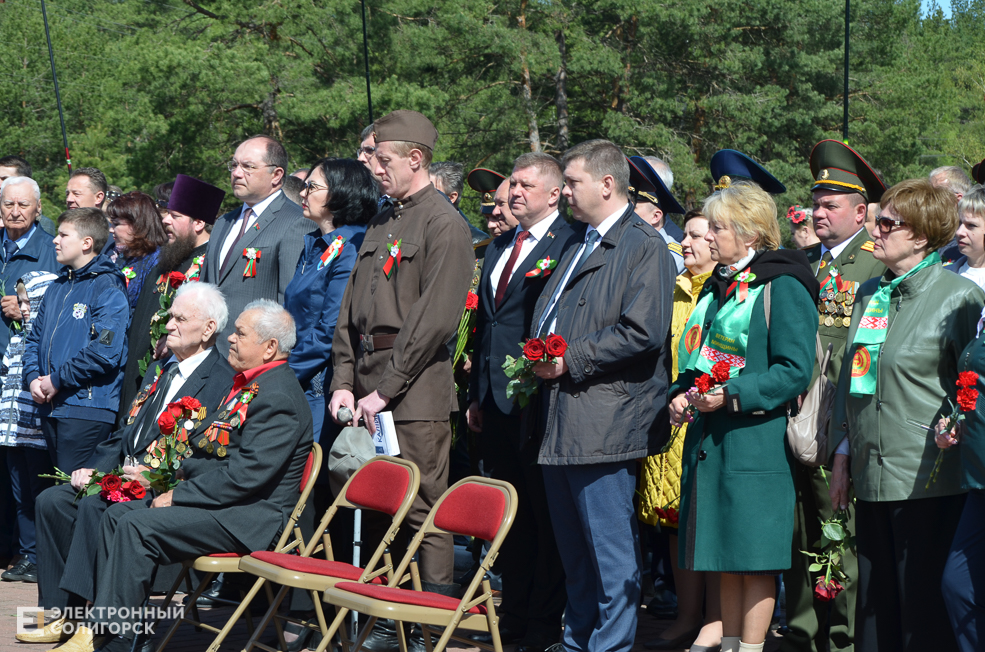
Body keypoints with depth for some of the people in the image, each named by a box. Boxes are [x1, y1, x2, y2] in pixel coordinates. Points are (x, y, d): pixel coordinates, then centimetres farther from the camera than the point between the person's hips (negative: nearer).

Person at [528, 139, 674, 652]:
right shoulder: (578, 244, 20)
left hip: (603, 422, -9)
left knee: (610, 550, -5)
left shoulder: (645, 248, -9)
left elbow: (641, 333, -20)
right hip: (560, 420, 9)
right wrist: (538, 356, 10)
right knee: (573, 549, 16)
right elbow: (547, 315, 30)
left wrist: (571, 359, -16)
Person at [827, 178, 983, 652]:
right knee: (874, 601, 11)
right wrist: (843, 453, 15)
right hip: (871, 477, 7)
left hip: (929, 483, -7)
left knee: (924, 610, -1)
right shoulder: (868, 294, 14)